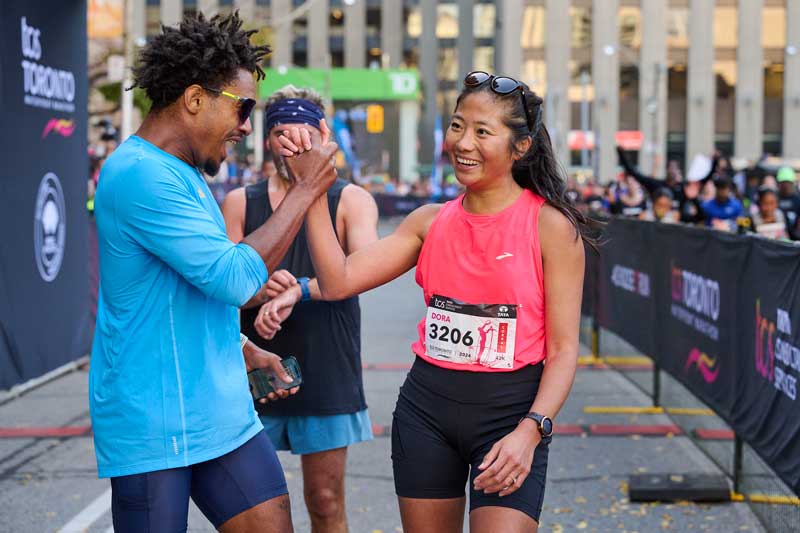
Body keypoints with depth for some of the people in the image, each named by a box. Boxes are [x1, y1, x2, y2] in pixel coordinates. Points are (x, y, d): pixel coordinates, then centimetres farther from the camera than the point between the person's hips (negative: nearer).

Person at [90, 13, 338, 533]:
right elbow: (236, 278, -23)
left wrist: (245, 352, 15)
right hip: (155, 427, -9)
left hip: (224, 415, 9)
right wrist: (305, 189, -15)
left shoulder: (186, 174, 13)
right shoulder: (141, 174, -18)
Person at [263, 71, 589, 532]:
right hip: (426, 407, 4)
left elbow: (563, 350, -8)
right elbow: (338, 281, -3)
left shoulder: (550, 225, -8)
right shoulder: (432, 221, 5)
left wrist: (529, 431, -22)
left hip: (510, 409, -4)